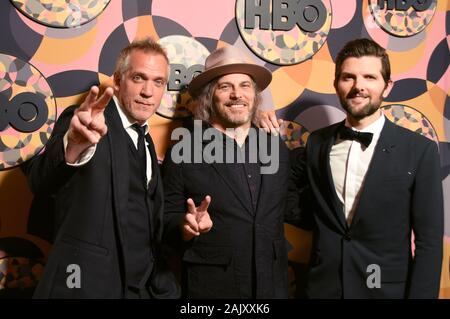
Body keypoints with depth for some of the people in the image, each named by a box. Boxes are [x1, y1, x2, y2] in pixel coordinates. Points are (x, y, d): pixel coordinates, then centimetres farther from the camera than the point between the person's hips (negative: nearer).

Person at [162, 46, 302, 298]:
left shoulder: (278, 149, 4)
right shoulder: (182, 153, -8)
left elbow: (289, 209, 12)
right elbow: (167, 218, -7)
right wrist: (188, 223, -24)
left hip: (272, 284, 4)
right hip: (211, 286, -4)